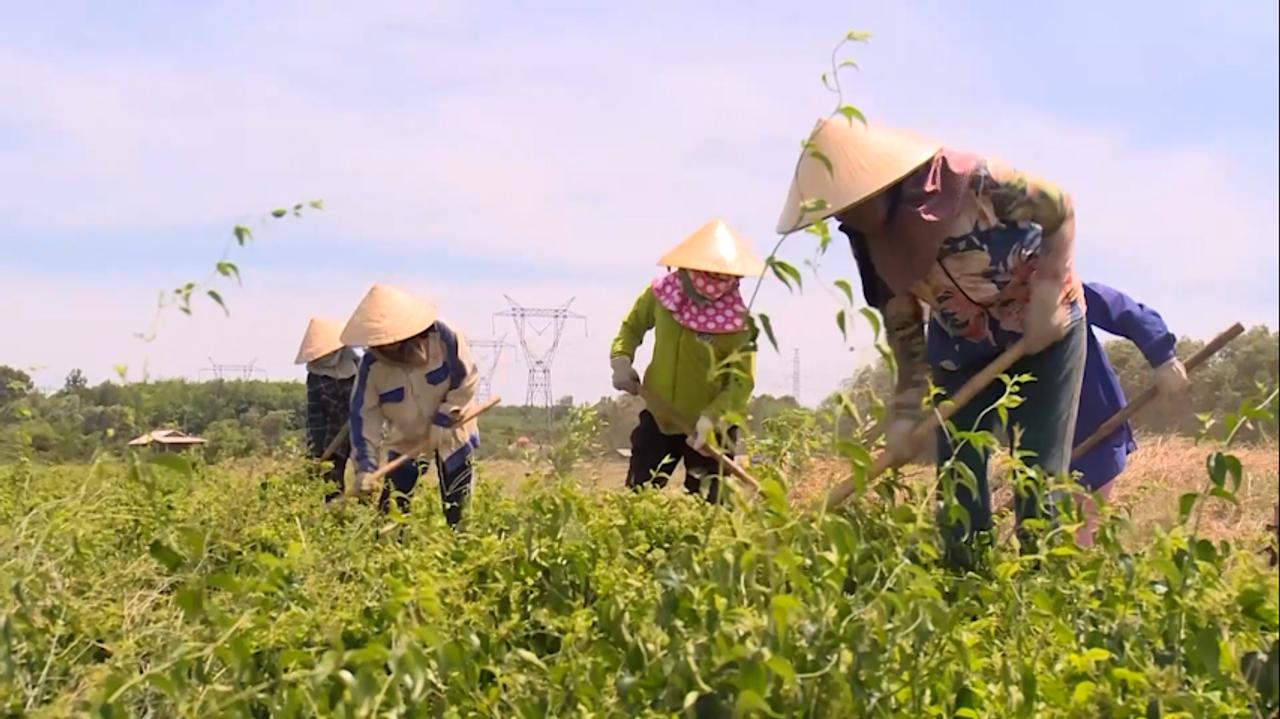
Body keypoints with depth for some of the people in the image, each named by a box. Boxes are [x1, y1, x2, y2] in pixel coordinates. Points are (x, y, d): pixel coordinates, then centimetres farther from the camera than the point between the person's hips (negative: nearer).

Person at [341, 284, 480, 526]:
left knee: (458, 509, -2)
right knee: (389, 510, -1)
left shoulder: (441, 336, -24)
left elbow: (467, 379, -15)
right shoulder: (371, 365, -19)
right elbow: (364, 416, -17)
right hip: (406, 441, 2)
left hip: (452, 435, -2)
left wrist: (443, 420, -19)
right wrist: (365, 466, -26)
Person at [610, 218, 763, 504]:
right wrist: (622, 359, -7)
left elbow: (742, 382, -21)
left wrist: (711, 418, -35)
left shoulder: (737, 320, -20)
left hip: (711, 428, -3)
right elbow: (632, 326, 11)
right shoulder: (660, 294, -10)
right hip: (659, 417, 3)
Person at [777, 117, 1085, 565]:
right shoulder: (871, 242, -13)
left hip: (1045, 330, -5)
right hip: (965, 349, 5)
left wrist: (1048, 291, -20)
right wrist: (906, 411, -8)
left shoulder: (968, 180, -30)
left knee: (1040, 472, -7)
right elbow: (902, 327, -3)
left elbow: (1059, 210, -15)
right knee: (958, 474, 1)